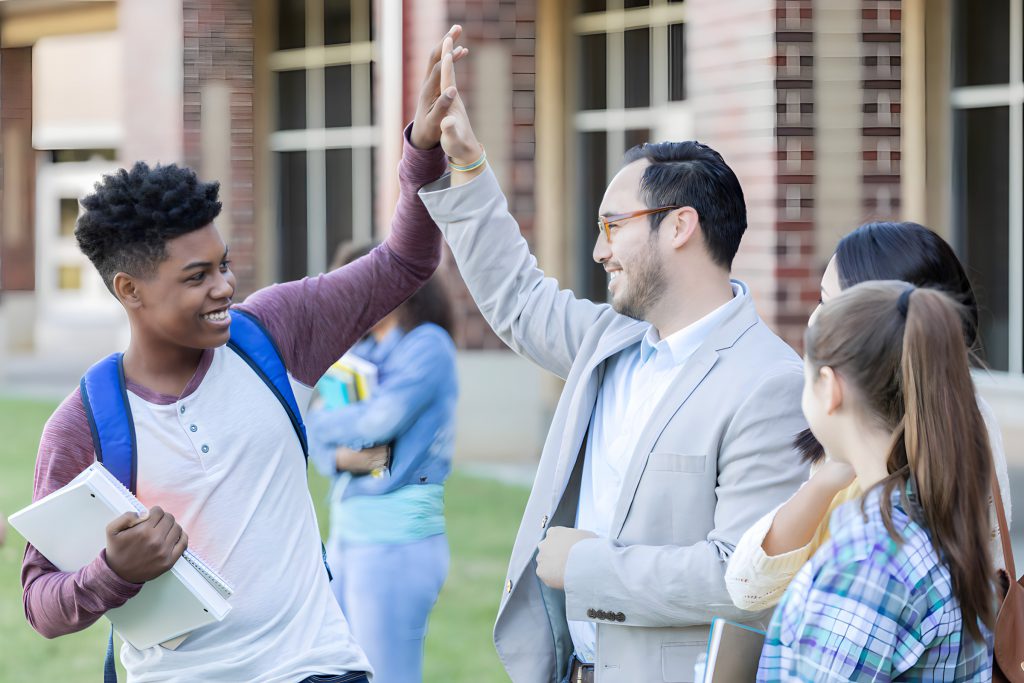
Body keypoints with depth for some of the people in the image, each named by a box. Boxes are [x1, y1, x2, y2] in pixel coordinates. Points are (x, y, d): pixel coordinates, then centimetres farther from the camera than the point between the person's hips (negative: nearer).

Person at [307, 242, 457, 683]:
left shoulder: (428, 345, -7)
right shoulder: (363, 352, 15)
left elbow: (383, 420, -18)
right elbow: (316, 438, 11)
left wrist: (323, 422, -1)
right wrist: (339, 457, -12)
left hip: (397, 535, -8)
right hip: (348, 530, 8)